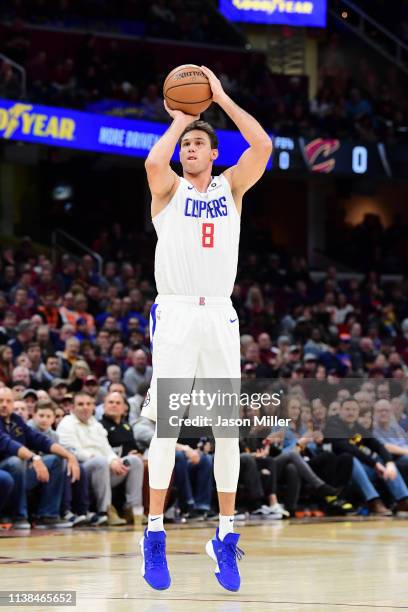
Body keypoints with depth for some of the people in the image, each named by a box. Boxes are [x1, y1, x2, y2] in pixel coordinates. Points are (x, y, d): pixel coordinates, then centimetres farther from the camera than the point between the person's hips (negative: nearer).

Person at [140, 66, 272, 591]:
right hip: (175, 313, -3)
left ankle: (225, 535, 8)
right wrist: (178, 118, -4)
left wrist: (221, 99, -1)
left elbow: (262, 147, -5)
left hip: (219, 315, 3)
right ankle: (154, 535, 0)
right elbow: (154, 161, -20)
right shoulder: (168, 188, 5)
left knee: (228, 426, 1)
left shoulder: (231, 186, 12)